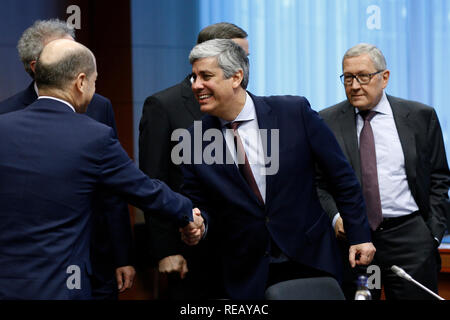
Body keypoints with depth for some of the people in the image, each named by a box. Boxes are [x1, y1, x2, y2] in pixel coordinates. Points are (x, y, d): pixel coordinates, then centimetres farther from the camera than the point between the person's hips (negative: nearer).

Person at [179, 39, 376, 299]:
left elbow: (341, 174, -2)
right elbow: (202, 209, 3)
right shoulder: (192, 143, -4)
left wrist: (360, 235, -3)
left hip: (309, 260, -1)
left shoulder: (295, 112, -9)